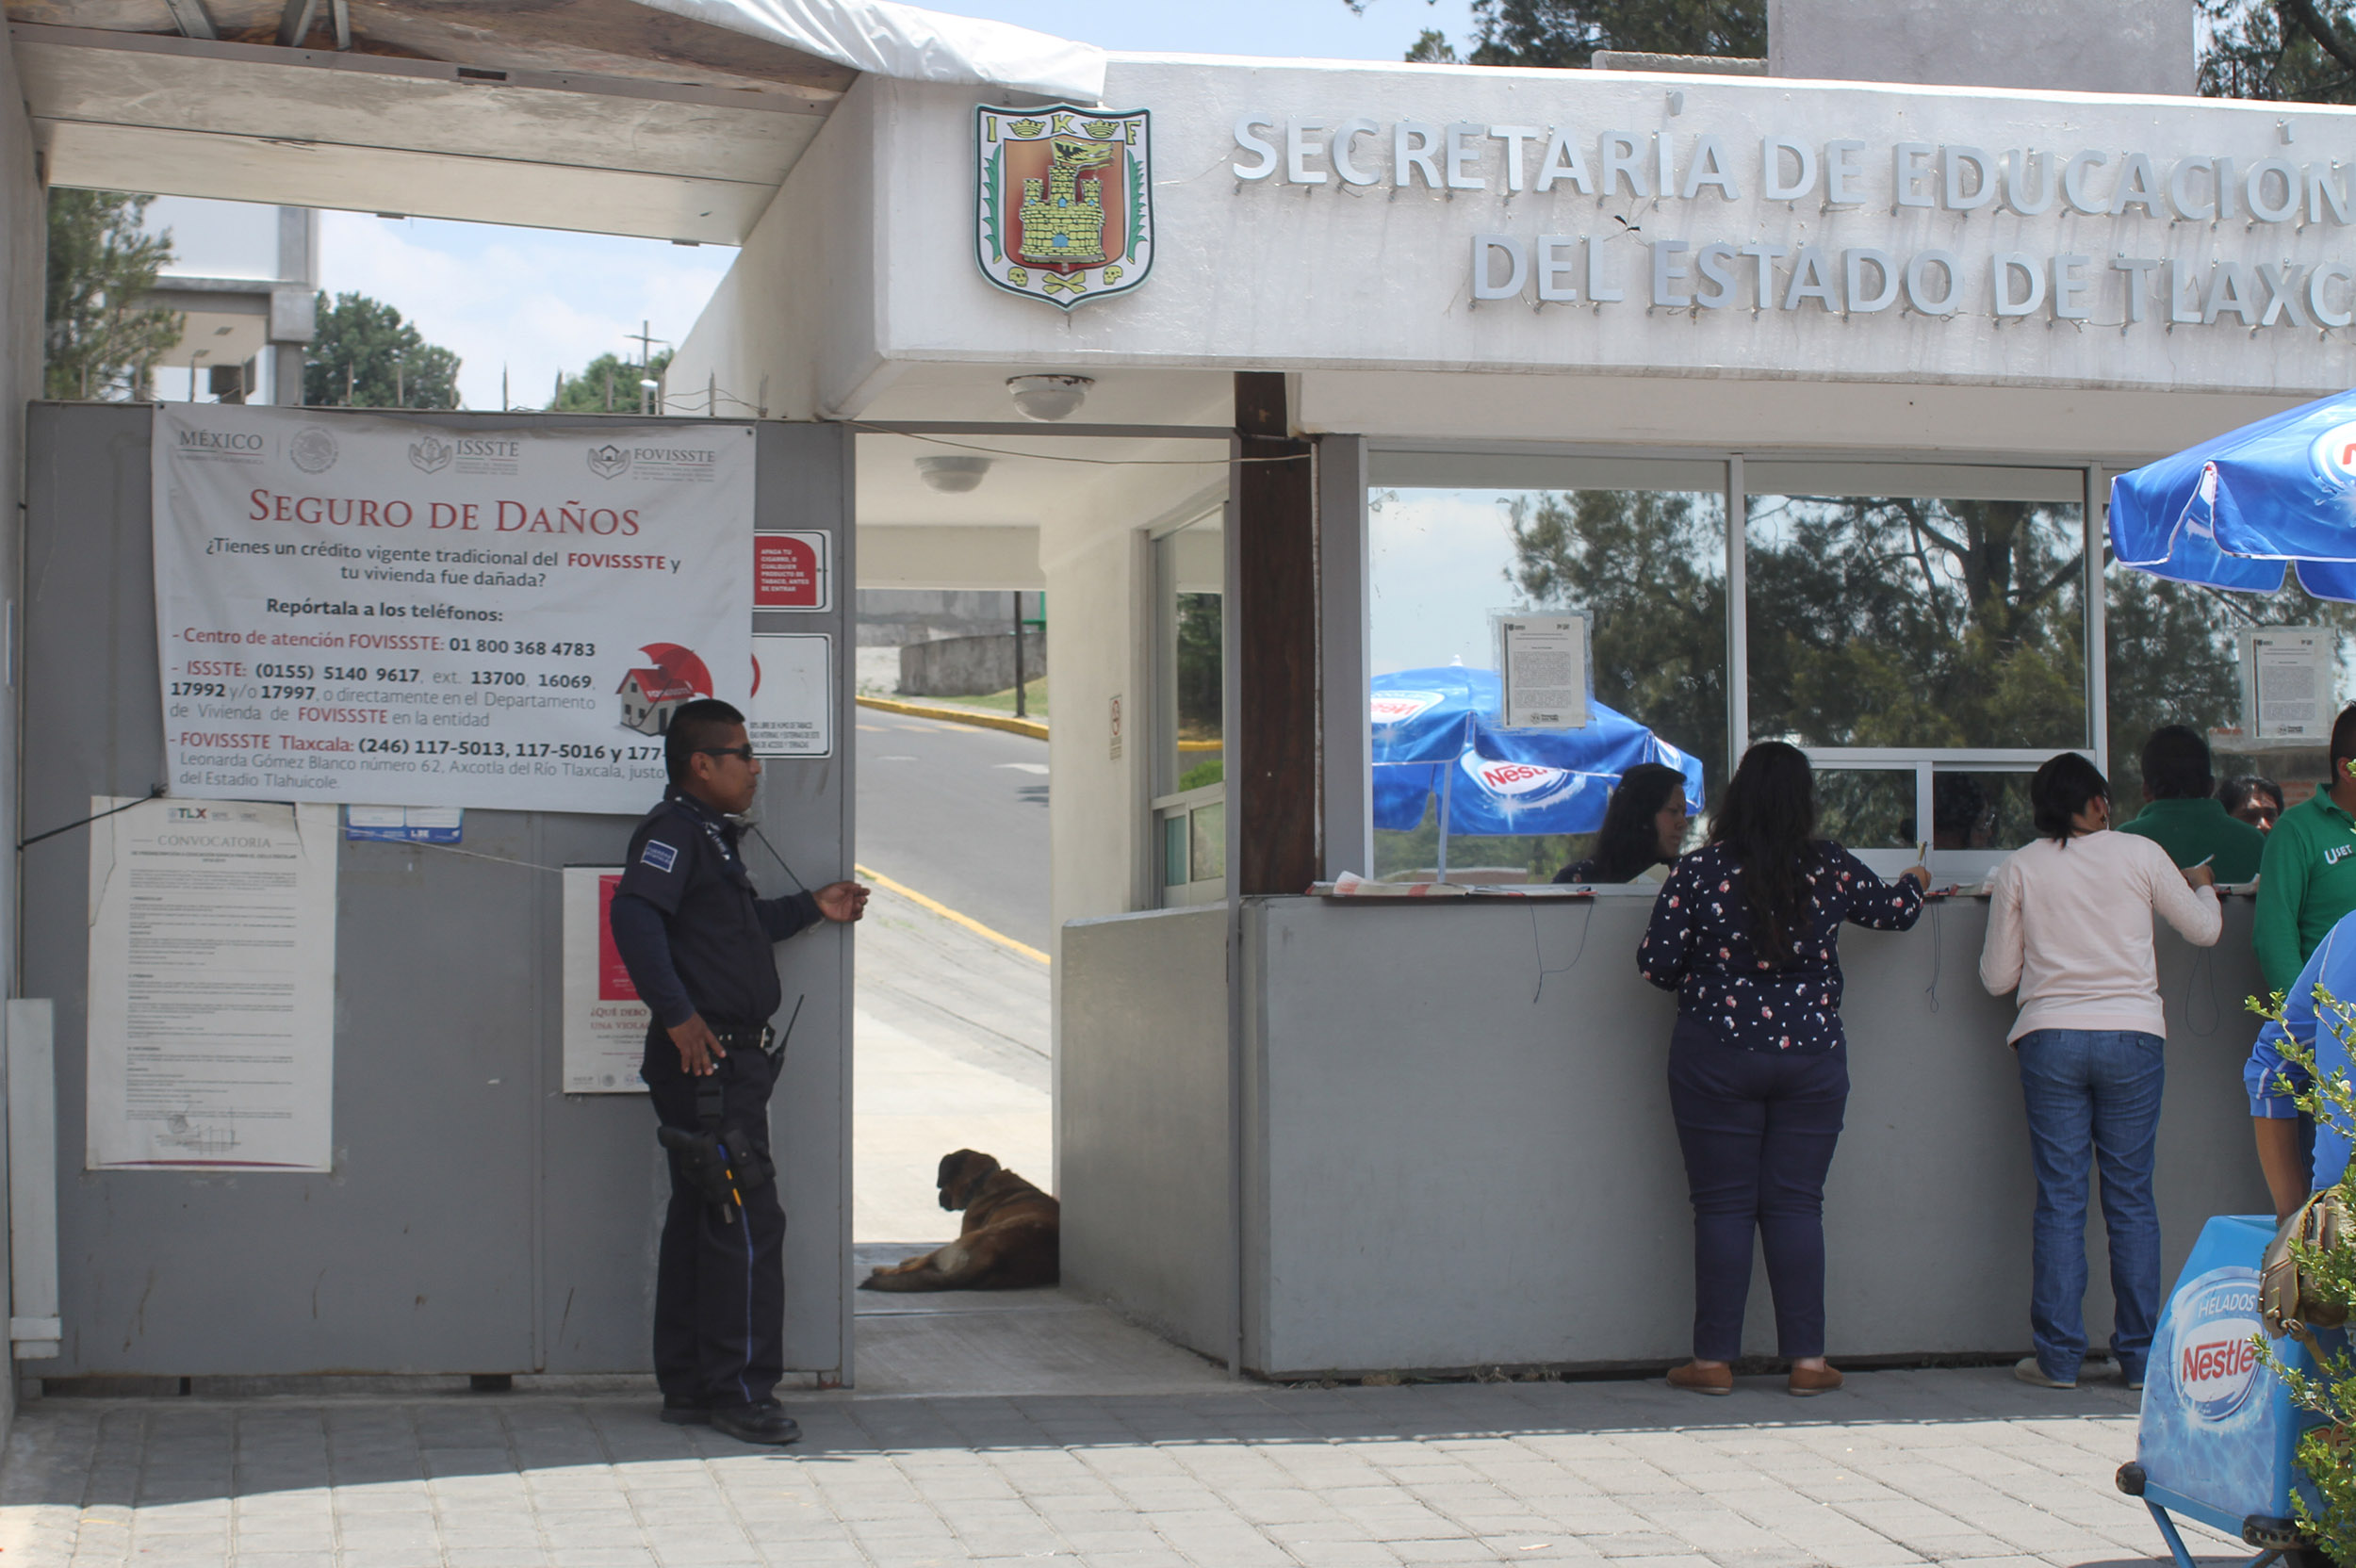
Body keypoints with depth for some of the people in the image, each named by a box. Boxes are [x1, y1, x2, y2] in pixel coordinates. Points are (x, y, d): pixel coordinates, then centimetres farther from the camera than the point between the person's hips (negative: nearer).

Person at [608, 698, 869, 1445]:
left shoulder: (712, 837, 20)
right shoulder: (673, 830, -12)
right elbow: (634, 915, -27)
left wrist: (813, 908, 32)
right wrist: (677, 1015, -31)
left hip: (730, 1063, 11)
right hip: (707, 1063, -11)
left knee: (700, 1222, 13)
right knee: (746, 1221, -9)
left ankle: (688, 1387, 18)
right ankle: (740, 1390, -5)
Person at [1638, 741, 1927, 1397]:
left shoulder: (1698, 871, -7)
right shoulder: (1830, 868, -2)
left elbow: (1656, 963, -6)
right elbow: (1895, 910, 16)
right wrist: (1914, 883, 39)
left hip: (1716, 1056, -1)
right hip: (1812, 1054, 2)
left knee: (1723, 1207, 4)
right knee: (1796, 1205, 7)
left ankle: (1714, 1360, 7)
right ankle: (1807, 1359, 7)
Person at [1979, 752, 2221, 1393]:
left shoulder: (2019, 869, 3)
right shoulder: (2140, 854, 2)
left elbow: (1997, 978, 6)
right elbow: (2205, 929, 14)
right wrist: (2204, 885, 35)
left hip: (2050, 1039, 0)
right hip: (2132, 1034, 0)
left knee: (2060, 1199, 3)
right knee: (2131, 1198, 5)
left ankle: (2058, 1357, 2)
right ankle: (2141, 1355, 8)